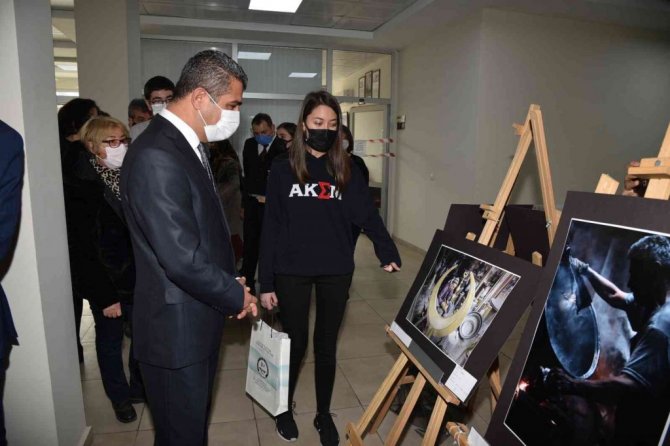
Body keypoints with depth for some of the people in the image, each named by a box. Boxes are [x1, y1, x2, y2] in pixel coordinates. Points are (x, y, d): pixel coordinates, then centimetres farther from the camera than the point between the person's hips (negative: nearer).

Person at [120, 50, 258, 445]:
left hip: (199, 320, 9)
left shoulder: (190, 146, 7)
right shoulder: (156, 156, -25)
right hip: (176, 330, -9)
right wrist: (237, 296, -13)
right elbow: (182, 258, -28)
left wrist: (232, 286, 6)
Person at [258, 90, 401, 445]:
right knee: (295, 343, 12)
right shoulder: (283, 169, -1)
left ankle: (324, 414, 34)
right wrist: (266, 282, -4)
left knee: (327, 345, 14)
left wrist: (388, 253, -23)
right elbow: (271, 227, -2)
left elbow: (367, 215, -6)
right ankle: (285, 408, 38)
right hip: (292, 272, -1)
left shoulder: (347, 170, 3)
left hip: (336, 272, 2)